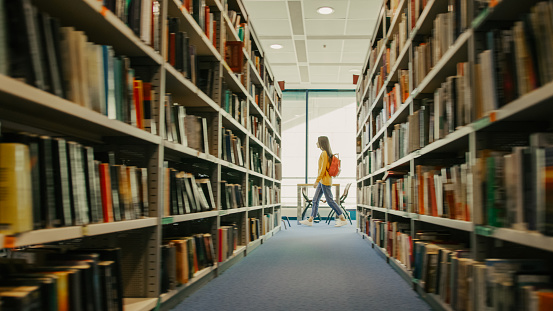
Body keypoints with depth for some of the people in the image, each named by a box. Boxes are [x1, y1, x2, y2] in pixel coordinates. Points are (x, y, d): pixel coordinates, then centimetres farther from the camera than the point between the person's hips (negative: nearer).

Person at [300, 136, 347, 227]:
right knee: (315, 200, 9)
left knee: (330, 201, -5)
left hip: (325, 180, -10)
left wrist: (317, 180, -17)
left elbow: (323, 169, -19)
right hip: (322, 181, 10)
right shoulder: (326, 153, 15)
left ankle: (343, 219, 2)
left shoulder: (324, 153, -14)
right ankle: (310, 220, 12)